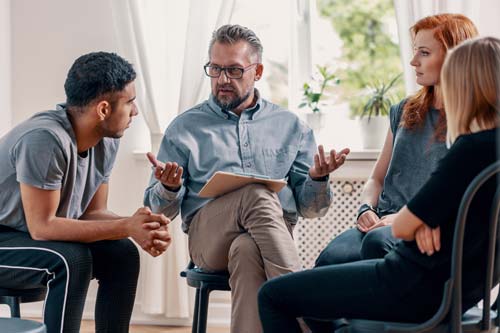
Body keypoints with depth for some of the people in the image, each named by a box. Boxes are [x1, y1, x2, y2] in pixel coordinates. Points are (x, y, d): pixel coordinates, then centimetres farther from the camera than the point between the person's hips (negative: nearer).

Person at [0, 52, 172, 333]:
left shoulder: (107, 142, -4)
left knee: (122, 254, -7)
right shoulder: (45, 139, -30)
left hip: (33, 236, 8)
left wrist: (142, 228, -19)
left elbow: (94, 212, 2)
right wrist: (126, 227, -29)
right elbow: (42, 226, -29)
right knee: (72, 259, -29)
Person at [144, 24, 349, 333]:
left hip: (275, 232, 1)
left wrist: (318, 179, -6)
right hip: (207, 235, 0)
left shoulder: (290, 126, 19)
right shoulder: (185, 128, 16)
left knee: (246, 251, -38)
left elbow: (310, 208, 16)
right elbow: (159, 210, 13)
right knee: (258, 193, -34)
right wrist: (170, 188, -10)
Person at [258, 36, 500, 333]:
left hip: (419, 289, -10)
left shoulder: (474, 148, -23)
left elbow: (402, 227, -19)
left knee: (272, 295, -1)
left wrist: (420, 222, 2)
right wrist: (425, 220, -4)